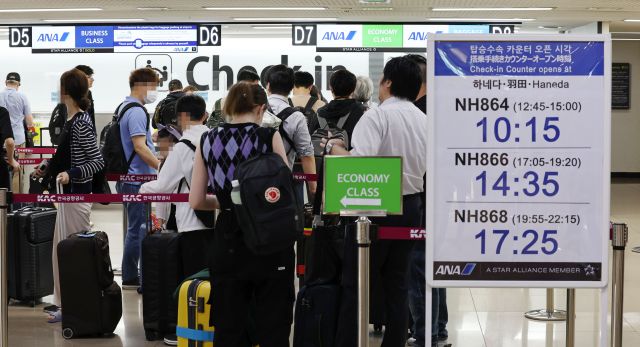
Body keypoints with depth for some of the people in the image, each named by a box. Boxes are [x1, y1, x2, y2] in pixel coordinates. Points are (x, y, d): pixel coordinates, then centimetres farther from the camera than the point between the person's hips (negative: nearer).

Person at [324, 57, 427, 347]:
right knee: (397, 285, 12)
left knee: (355, 283, 0)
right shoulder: (423, 119, 8)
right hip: (411, 205, 7)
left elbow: (359, 161, -26)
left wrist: (333, 148, -10)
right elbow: (427, 166, 15)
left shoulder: (377, 116, -14)